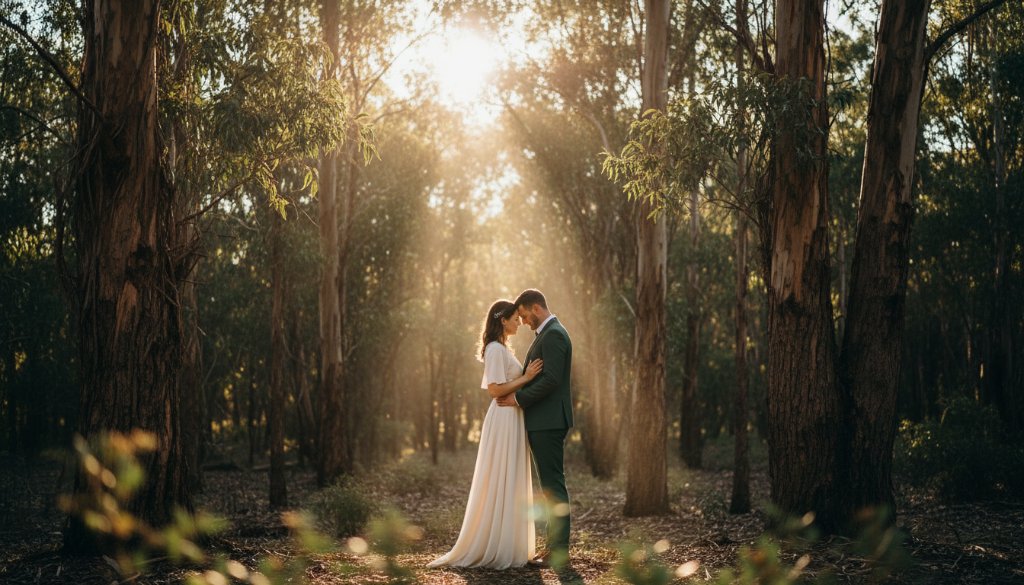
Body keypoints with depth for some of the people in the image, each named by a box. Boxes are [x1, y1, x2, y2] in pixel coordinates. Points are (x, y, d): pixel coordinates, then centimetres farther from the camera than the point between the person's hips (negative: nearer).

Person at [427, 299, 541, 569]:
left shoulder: (502, 349, 17)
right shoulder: (496, 349, -13)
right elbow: (495, 390, -19)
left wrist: (526, 377, 13)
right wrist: (525, 378, -17)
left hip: (512, 421, 10)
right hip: (504, 421, -10)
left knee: (509, 485, 10)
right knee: (501, 485, -7)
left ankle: (506, 546, 14)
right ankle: (496, 549, -2)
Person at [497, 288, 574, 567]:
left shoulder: (554, 335, -14)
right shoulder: (548, 334, 19)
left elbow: (551, 379, -22)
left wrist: (519, 398, -15)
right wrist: (518, 394, 11)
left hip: (548, 422, -10)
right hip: (543, 422, 10)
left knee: (553, 484, -7)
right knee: (551, 485, 11)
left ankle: (559, 550, -4)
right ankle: (554, 545, 15)